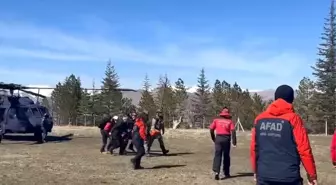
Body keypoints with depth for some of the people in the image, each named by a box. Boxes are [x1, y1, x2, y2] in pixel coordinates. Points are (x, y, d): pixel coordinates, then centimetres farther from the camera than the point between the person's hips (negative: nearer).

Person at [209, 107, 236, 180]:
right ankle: (226, 173, 20)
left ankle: (216, 171, -18)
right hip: (226, 139, 0)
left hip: (218, 138, 0)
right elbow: (233, 131, -7)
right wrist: (234, 142, -9)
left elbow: (211, 129, 1)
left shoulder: (216, 120, 7)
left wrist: (213, 139, 13)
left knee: (217, 155, 0)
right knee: (226, 156, 13)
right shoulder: (230, 121, 5)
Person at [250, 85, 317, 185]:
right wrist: (312, 174, 2)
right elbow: (304, 149, -9)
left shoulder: (260, 119, 5)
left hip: (264, 177, 4)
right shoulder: (293, 119, -7)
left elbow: (254, 148, 9)